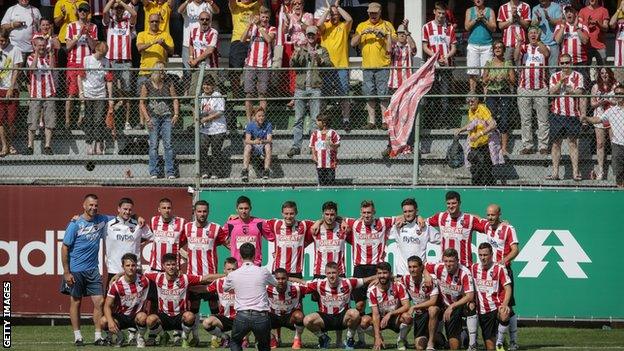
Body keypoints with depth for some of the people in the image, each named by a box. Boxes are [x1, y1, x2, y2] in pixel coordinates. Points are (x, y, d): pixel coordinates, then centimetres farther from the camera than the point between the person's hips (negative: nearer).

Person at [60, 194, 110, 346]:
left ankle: (98, 336, 2)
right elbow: (65, 248, -7)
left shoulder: (101, 220, 4)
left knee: (99, 301, -3)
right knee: (76, 302, 3)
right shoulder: (75, 224, -9)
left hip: (93, 270, 4)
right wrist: (66, 272, -11)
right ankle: (77, 337, 10)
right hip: (75, 271, -4)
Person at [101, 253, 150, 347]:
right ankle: (120, 337, 3)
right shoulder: (116, 285, -13)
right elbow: (107, 306, -15)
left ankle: (140, 337, -4)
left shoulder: (144, 281, -11)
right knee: (104, 321, -29)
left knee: (142, 317, -38)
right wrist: (110, 321, -31)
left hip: (137, 315, -1)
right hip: (121, 316, 1)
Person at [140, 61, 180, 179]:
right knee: (153, 145, -3)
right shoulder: (147, 86, 1)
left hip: (167, 117, 1)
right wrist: (147, 118, -7)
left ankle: (170, 172, -2)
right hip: (153, 117, -1)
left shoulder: (168, 84, 8)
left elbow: (175, 99, 10)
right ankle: (154, 172, 2)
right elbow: (142, 103, 2)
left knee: (168, 144, -5)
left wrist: (176, 114, -2)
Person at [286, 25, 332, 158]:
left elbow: (328, 65, -1)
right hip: (301, 87, 2)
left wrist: (319, 59, -20)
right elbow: (292, 64, 4)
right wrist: (297, 55, -16)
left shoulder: (322, 50, 12)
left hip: (315, 87, -2)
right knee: (298, 118, -1)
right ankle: (296, 146, -1)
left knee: (316, 118, -6)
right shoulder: (300, 49, 17)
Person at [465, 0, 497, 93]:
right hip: (473, 45, 1)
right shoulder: (470, 11, 12)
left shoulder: (490, 11, 9)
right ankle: (472, 92, -1)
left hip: (487, 45, -1)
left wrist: (484, 19, -11)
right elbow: (467, 27, 1)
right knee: (472, 72, -4)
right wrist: (477, 18, -9)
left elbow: (493, 28, 1)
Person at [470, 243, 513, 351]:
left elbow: (508, 289, -9)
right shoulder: (474, 268, 7)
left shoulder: (499, 269, -4)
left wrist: (505, 305, -25)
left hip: (497, 306, -3)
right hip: (483, 312, 3)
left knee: (504, 316, -39)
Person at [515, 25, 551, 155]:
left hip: (541, 89, -1)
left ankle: (543, 146, 2)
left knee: (543, 120, -1)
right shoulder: (523, 47, 12)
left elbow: (546, 54, -14)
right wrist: (519, 41, -16)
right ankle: (527, 146, 8)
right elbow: (516, 56, -8)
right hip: (524, 88, 1)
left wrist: (538, 41, -15)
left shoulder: (544, 47, 9)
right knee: (525, 120, 3)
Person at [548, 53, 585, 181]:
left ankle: (575, 172, 0)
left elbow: (579, 93, -3)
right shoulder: (555, 77, 9)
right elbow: (552, 92, -6)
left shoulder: (578, 76, 4)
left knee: (573, 142, -1)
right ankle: (555, 172, 8)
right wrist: (561, 81, -17)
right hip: (557, 114, 2)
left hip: (573, 114, -2)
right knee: (556, 143, 3)